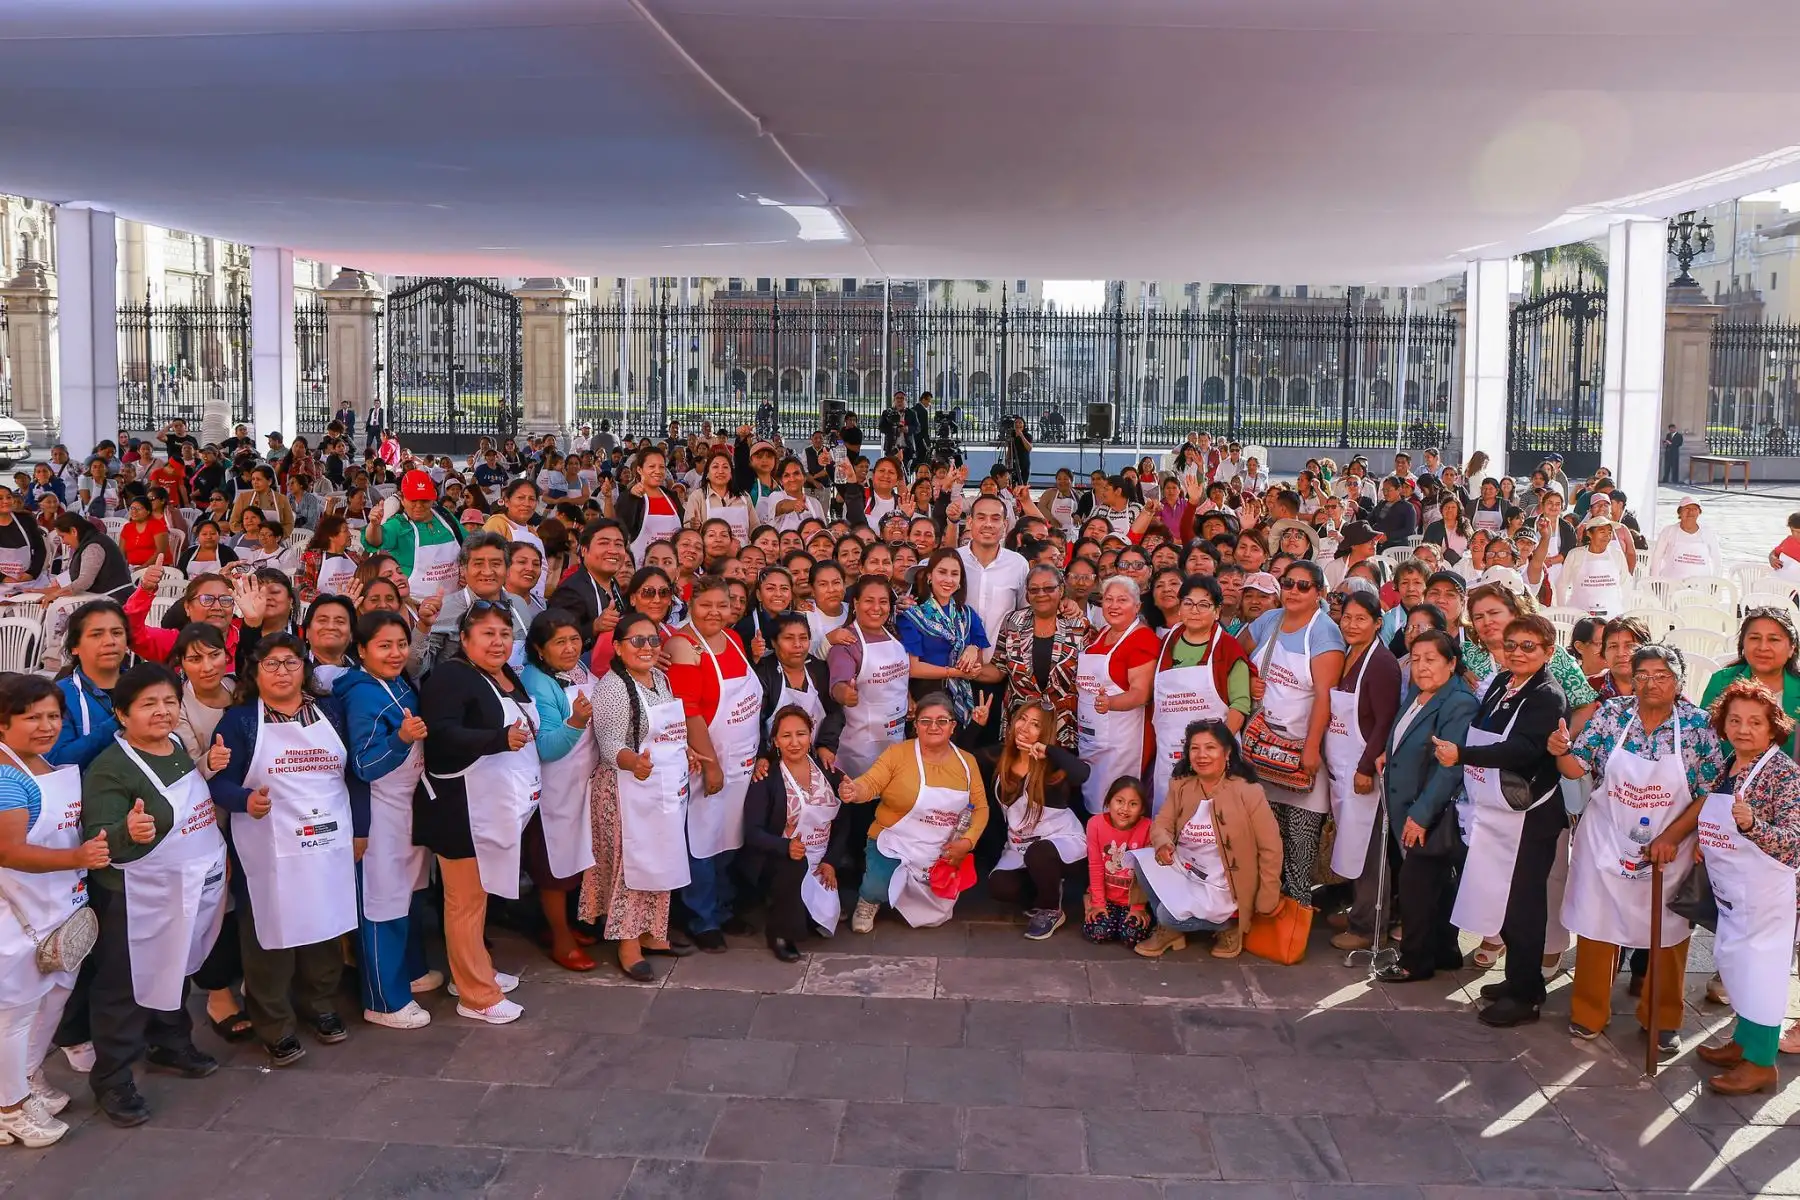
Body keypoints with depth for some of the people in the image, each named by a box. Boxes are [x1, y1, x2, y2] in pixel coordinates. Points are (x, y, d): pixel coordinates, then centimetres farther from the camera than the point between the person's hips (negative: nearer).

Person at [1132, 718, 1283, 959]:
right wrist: (1163, 843, -25)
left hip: (1221, 888, -6)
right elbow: (1161, 824, 1)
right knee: (1140, 858, -16)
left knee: (1169, 916, -23)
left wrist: (1266, 902, -10)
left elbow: (1270, 849, -11)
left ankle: (1226, 924, 6)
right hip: (1183, 871, 6)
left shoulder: (1248, 792, -16)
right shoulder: (1180, 786, -1)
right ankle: (1168, 930, 2)